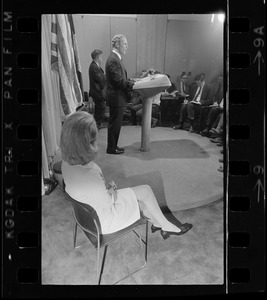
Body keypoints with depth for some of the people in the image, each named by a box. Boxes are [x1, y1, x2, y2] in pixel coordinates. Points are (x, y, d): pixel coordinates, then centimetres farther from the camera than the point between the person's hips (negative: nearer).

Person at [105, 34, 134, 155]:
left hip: (117, 97, 10)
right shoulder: (113, 60, -19)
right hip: (116, 97, -10)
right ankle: (111, 148, 12)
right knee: (115, 123, 1)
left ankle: (113, 145, 28)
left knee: (115, 123, 17)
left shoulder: (116, 58, 13)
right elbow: (119, 81, -23)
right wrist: (135, 84, -16)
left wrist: (132, 82, 8)